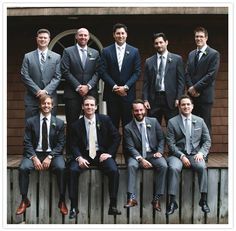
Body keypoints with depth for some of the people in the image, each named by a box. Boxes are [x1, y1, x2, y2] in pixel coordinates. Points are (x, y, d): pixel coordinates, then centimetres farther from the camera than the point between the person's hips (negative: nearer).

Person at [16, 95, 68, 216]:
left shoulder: (59, 123, 4)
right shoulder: (31, 121, 4)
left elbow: (60, 143, 1)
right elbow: (27, 142, 0)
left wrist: (50, 157, -14)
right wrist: (34, 158, -15)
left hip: (53, 154, -1)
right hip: (35, 153, 1)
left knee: (61, 168, -31)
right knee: (23, 168, -28)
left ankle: (62, 200, -14)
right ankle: (24, 200, -9)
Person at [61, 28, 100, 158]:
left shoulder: (95, 53, 14)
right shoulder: (68, 51, 6)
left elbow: (97, 72, 7)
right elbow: (65, 72, -2)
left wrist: (88, 86, -8)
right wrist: (78, 87, -9)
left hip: (90, 92, 2)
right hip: (72, 93, -2)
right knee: (72, 123, -1)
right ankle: (70, 153, 5)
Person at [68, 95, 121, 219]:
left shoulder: (105, 120, 2)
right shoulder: (76, 125, 3)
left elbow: (116, 137, 7)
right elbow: (74, 145, 3)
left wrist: (109, 153, -5)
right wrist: (79, 158, -17)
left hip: (102, 154, 0)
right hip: (84, 154, 1)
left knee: (114, 170, -28)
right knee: (72, 170, -28)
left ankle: (112, 206, -15)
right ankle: (74, 207, -16)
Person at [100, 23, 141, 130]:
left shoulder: (134, 51, 6)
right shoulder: (106, 51, 5)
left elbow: (137, 72, 2)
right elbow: (103, 72, 0)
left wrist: (125, 87, -9)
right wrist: (114, 87, -10)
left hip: (128, 93, 0)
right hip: (111, 93, 0)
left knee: (128, 123, 3)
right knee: (112, 123, 3)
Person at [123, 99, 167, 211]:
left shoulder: (153, 122, 6)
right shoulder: (128, 128, -1)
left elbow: (161, 139, 10)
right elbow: (130, 147, -7)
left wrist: (159, 152, -8)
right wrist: (140, 159, -21)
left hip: (153, 154, 1)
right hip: (137, 155, -1)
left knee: (163, 165, -28)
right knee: (131, 165, -33)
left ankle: (157, 198, -22)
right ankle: (131, 198, -32)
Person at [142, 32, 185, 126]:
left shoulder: (177, 59, 5)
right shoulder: (149, 61, 12)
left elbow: (181, 80, 1)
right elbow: (146, 83, 9)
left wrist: (178, 98, -7)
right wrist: (145, 100, 0)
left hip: (170, 99, -2)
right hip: (154, 99, 2)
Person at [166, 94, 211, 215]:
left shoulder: (200, 121, 9)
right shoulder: (172, 122, 1)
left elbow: (207, 140, 10)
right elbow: (170, 143, -3)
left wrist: (201, 153, -9)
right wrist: (181, 156, -16)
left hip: (195, 154, 2)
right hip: (177, 154, -1)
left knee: (202, 167, -30)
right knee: (174, 168, -32)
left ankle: (203, 200, -16)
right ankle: (172, 202, -23)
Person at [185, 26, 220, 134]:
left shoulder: (214, 54, -2)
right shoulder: (191, 54, 17)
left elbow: (211, 75, -10)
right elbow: (187, 73, 12)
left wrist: (196, 87, -11)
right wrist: (191, 88, -4)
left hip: (205, 95, -5)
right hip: (192, 94, 5)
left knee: (205, 125, -3)